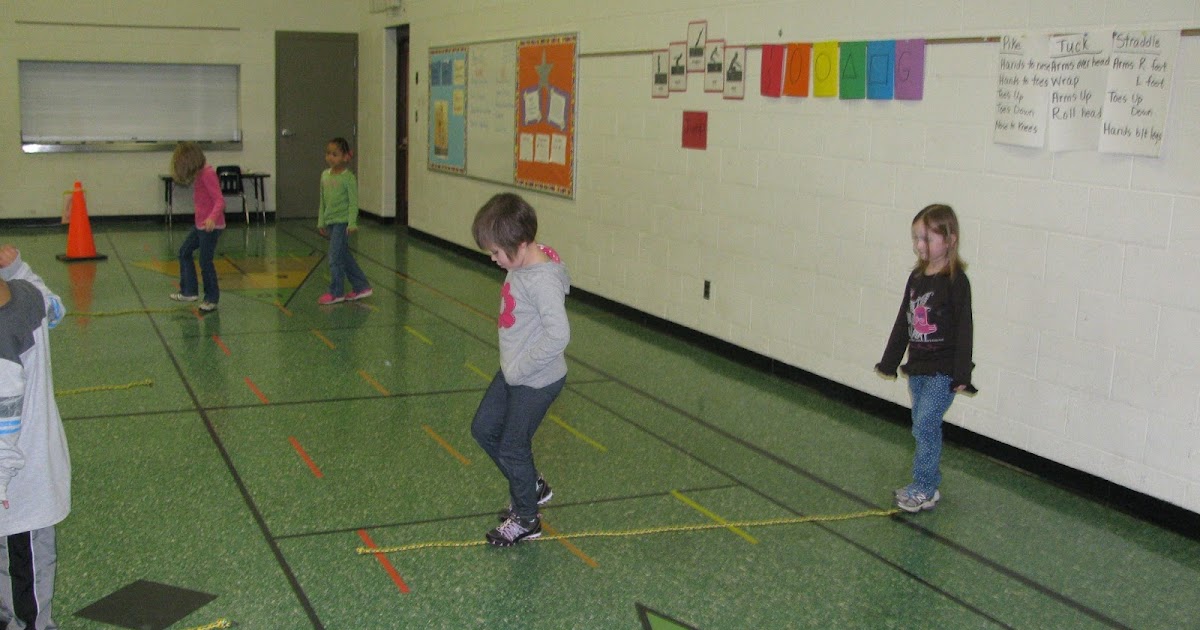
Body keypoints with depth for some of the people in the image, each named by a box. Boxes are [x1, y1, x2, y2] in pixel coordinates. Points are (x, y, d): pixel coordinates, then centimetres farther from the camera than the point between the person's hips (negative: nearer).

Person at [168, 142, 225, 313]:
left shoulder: (207, 174, -19)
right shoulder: (198, 174, 10)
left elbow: (219, 200, -26)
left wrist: (212, 218, -40)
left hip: (211, 225, -10)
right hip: (200, 224, 10)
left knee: (205, 261, -4)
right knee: (184, 252, 16)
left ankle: (211, 299, 9)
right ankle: (189, 291, 22)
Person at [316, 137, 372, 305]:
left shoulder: (348, 178, -11)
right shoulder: (325, 175, 9)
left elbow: (353, 202, -11)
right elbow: (323, 201, 15)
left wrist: (352, 223, -17)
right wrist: (321, 222, 15)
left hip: (342, 221, -7)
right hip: (329, 221, 7)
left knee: (335, 257, -7)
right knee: (344, 256, 11)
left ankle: (336, 292, 4)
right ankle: (361, 286, 20)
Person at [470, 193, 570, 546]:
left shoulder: (542, 279, -28)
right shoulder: (524, 264, 0)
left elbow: (558, 335, -34)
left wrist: (518, 369, -23)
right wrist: (511, 367, 9)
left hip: (536, 381, -9)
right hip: (512, 372, 9)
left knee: (512, 449, 7)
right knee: (483, 429, 20)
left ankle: (526, 520, 30)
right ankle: (532, 487, 38)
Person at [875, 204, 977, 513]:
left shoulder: (956, 281, -14)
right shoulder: (917, 277, 7)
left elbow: (964, 329, -15)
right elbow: (903, 322, 15)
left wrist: (961, 374, -16)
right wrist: (889, 361, 18)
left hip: (942, 371, -7)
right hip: (917, 367, 7)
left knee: (925, 426, -9)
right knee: (925, 427, 13)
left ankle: (924, 489, 2)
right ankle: (928, 485, 23)